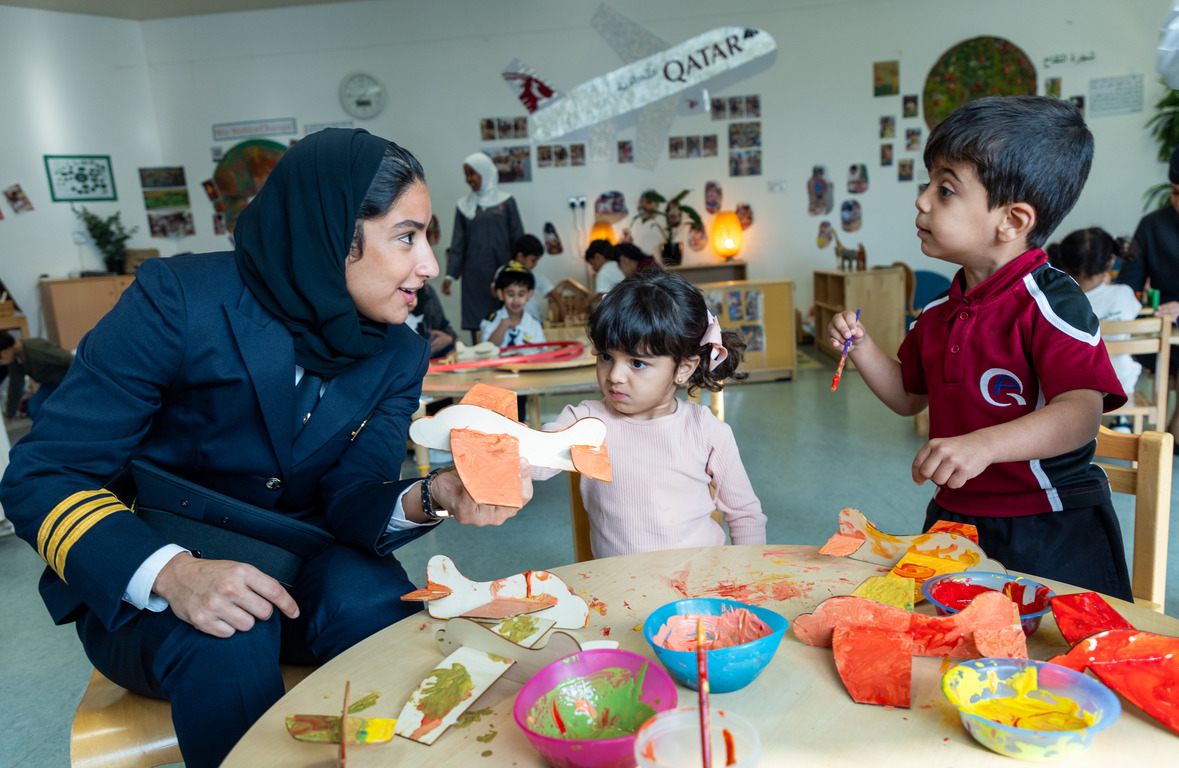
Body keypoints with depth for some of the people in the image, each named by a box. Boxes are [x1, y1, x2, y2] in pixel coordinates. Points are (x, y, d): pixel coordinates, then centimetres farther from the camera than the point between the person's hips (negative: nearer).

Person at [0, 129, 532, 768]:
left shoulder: (400, 357, -5)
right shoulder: (180, 299, -21)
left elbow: (346, 503, -10)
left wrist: (434, 497, -34)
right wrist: (171, 572, -37)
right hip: (142, 587, -3)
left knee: (374, 599, -27)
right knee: (227, 643, -33)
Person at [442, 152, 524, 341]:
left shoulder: (506, 202, 6)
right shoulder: (464, 205, 10)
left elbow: (518, 239, 5)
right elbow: (458, 244, 6)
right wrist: (450, 275, -4)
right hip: (474, 276, 1)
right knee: (477, 325, -2)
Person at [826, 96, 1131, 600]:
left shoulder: (1049, 302, -17)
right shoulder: (939, 312, 6)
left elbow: (1082, 411, -27)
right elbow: (910, 396, 17)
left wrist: (983, 445, -41)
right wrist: (860, 347, 2)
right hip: (953, 517, 7)